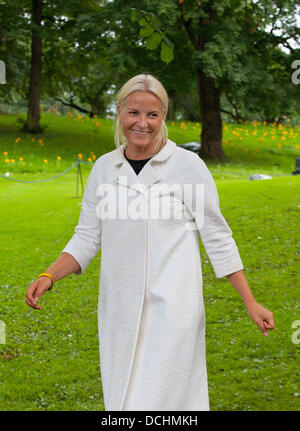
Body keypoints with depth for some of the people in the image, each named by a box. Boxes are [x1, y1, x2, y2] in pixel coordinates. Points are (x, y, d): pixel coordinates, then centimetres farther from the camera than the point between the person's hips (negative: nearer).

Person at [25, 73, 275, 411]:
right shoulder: (104, 168, 8)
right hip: (120, 309, 4)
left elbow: (216, 237, 0)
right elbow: (87, 238, 11)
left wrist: (251, 303, -2)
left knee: (160, 399, -9)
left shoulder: (187, 165, -4)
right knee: (122, 398, 9)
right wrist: (48, 276, -4)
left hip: (172, 309, -4)